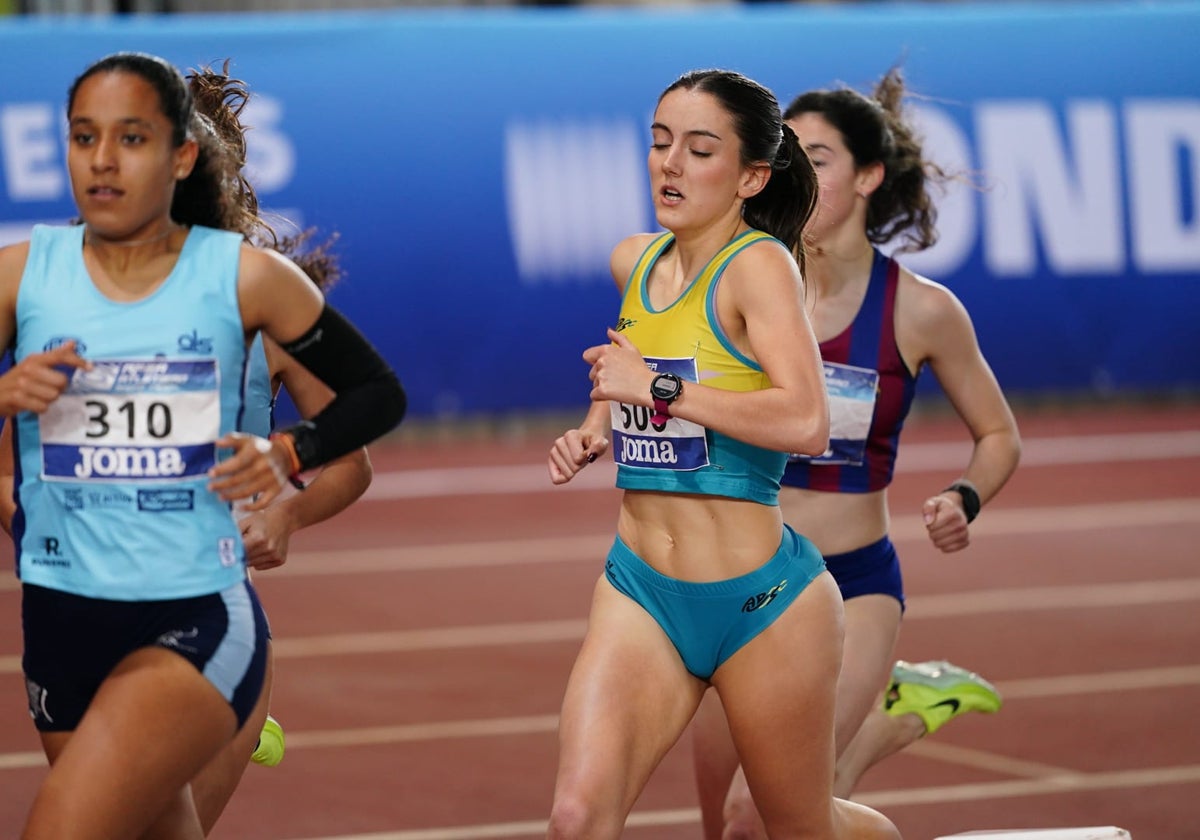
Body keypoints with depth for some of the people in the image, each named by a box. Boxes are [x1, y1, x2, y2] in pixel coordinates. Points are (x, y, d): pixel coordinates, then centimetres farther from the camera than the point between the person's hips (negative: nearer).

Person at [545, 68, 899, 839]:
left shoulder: (760, 264, -14)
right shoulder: (634, 261, 6)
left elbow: (807, 423, -30)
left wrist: (659, 388, -24)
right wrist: (595, 429, 10)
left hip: (761, 599, -5)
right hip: (639, 591, 5)